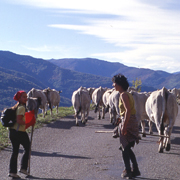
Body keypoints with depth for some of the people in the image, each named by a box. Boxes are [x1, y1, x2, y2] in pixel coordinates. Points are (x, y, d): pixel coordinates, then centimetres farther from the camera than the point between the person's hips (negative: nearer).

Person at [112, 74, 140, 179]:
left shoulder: (123, 95, -14)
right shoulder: (128, 94, 14)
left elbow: (128, 110, -22)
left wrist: (124, 126, -24)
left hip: (127, 122, -9)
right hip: (133, 122, 9)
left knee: (125, 148, 2)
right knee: (128, 148, 17)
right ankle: (135, 170, 22)